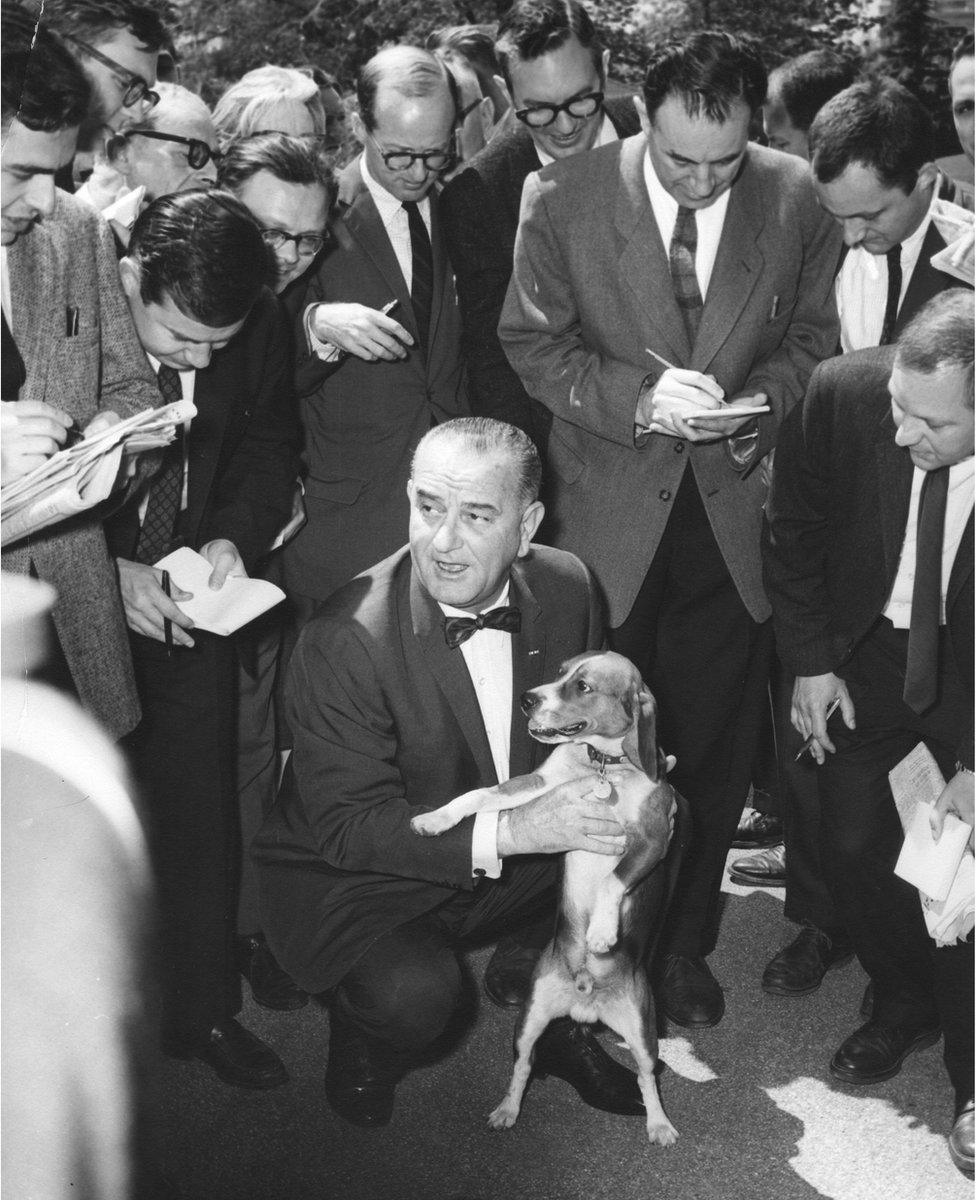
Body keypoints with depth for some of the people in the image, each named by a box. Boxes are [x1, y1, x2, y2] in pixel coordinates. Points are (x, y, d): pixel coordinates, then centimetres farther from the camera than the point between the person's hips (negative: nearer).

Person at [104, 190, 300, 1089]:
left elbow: (268, 441, 6)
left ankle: (203, 1009, 25)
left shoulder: (259, 330, -11)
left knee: (198, 805, 8)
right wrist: (109, 567, -25)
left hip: (184, 589, 3)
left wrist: (232, 536, -12)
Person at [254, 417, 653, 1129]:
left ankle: (559, 1021, 11)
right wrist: (508, 832, -38)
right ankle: (362, 1046, 7)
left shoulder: (566, 586, -11)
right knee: (415, 993, -33)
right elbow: (348, 826, -25)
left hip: (516, 857, 6)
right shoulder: (344, 641, -27)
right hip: (355, 882, -5)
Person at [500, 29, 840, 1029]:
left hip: (738, 507, 2)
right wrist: (637, 396, -17)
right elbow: (531, 341, -2)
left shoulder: (796, 198, -4)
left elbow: (812, 335, 9)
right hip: (608, 508, -1)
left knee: (715, 749, 11)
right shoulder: (562, 197, -9)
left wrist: (761, 401, -11)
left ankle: (685, 943, 32)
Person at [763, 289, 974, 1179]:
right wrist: (810, 660, -4)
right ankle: (904, 1006, 32)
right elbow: (794, 529, -4)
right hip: (868, 650, 3)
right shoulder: (843, 394, -24)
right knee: (854, 847, 5)